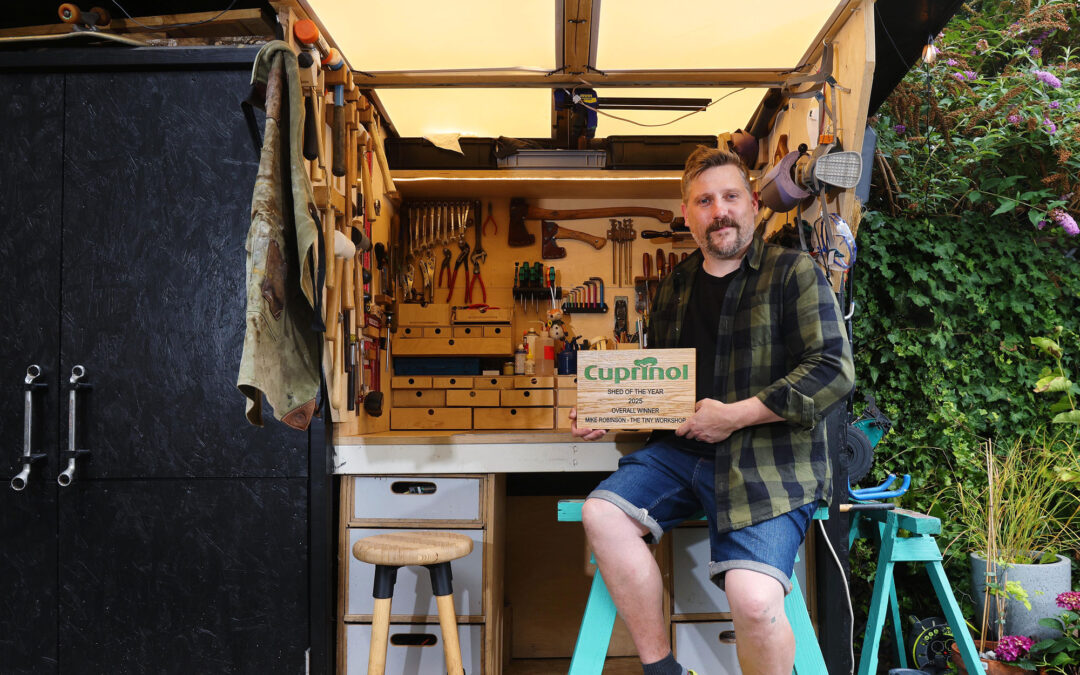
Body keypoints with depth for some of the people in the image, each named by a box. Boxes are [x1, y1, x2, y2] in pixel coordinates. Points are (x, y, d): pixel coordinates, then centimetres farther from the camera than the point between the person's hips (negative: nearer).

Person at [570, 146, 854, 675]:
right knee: (602, 512, -16)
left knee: (753, 600, -26)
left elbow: (833, 371, -10)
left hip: (768, 461, -6)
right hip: (681, 450, 6)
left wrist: (735, 415, -15)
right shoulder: (673, 288, 17)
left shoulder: (794, 273, 0)